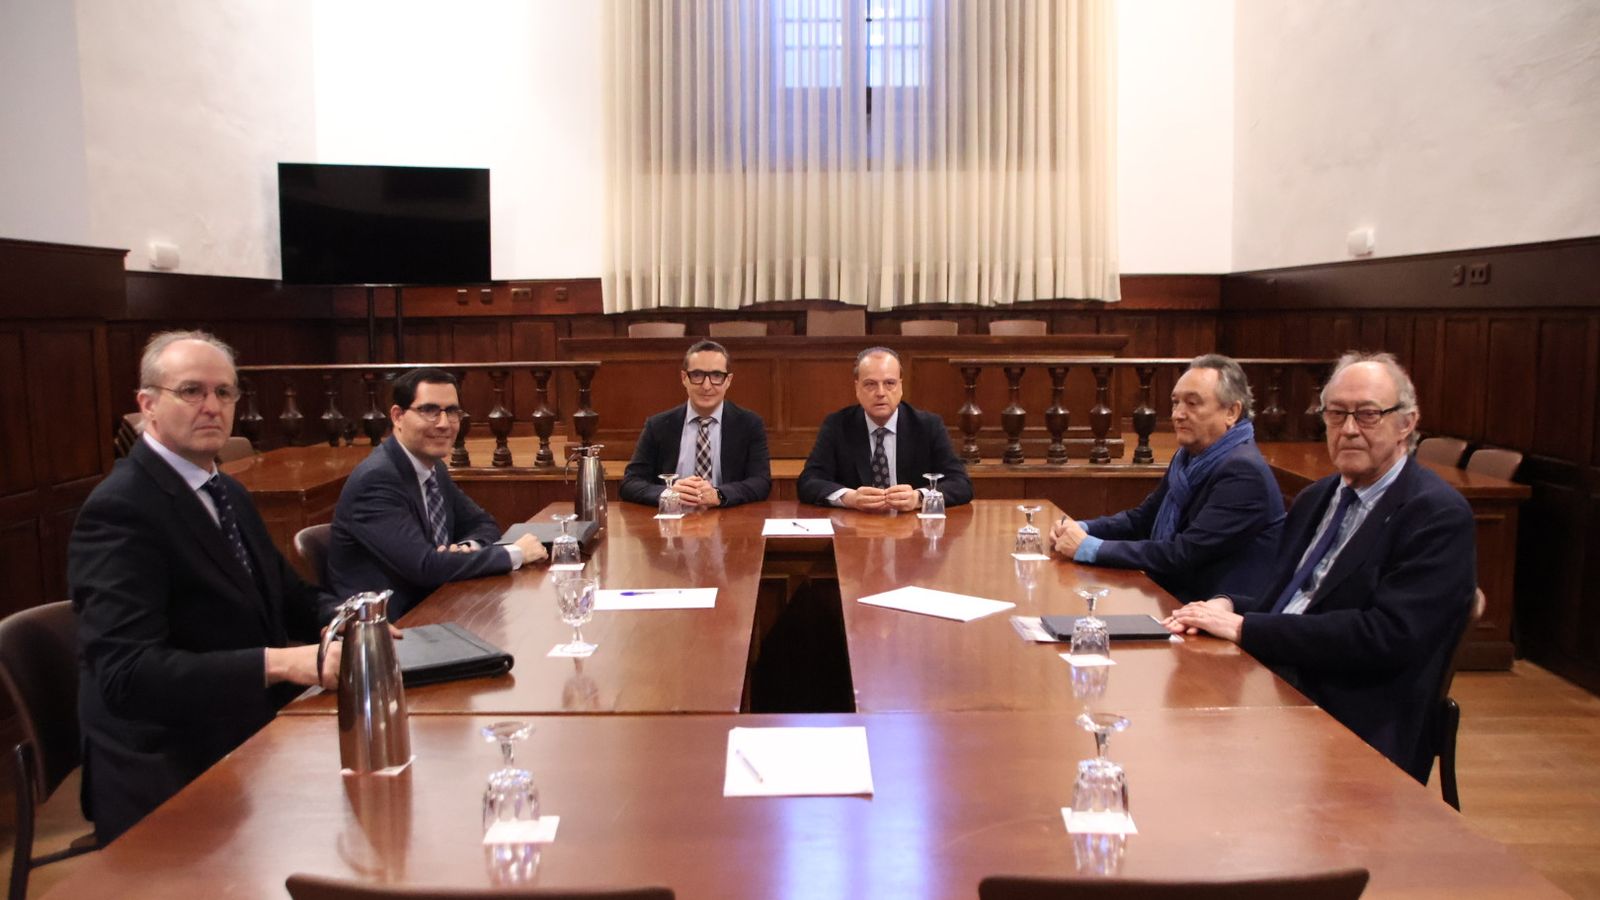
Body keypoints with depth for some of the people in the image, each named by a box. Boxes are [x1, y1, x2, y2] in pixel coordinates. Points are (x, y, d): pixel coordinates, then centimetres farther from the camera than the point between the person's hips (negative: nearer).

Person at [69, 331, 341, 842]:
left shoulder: (228, 495, 13)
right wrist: (279, 663, -31)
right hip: (172, 785, -8)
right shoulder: (120, 511, -15)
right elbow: (128, 674, -24)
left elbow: (288, 594, 18)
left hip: (251, 740, 8)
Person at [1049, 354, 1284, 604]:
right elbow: (1143, 518, 17)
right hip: (1167, 598, 8)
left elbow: (1184, 556, -23)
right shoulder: (1189, 456, 9)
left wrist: (1090, 548, -20)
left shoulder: (1243, 472, -19)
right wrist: (1082, 529, -1)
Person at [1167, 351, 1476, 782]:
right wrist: (1228, 607, -4)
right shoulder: (1316, 498, 17)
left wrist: (1243, 628, -19)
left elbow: (1388, 636, -20)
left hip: (1356, 734, -7)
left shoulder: (1438, 515, -8)